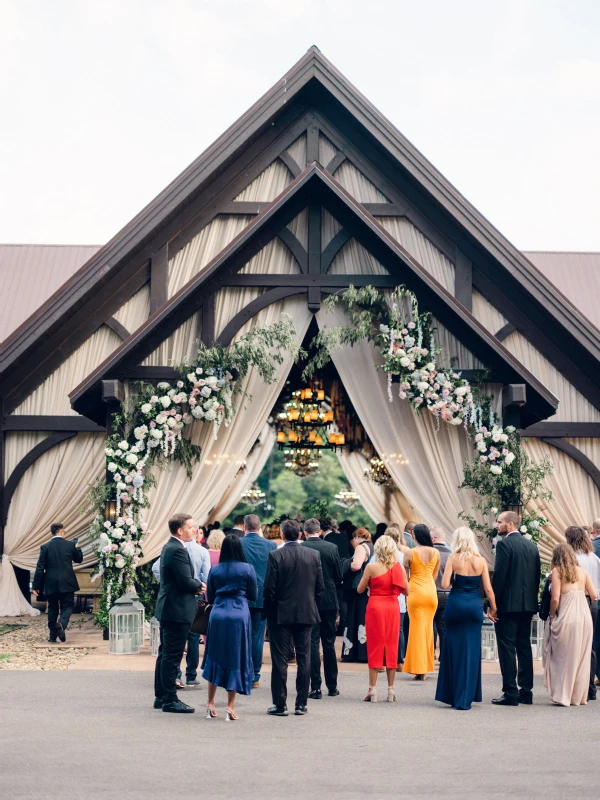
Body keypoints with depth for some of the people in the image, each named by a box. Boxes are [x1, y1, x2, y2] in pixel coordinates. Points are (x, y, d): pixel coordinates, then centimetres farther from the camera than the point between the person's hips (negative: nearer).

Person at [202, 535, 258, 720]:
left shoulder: (215, 570, 3)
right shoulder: (247, 569, -4)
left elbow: (210, 597, 11)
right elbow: (254, 596, 3)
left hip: (217, 615, 2)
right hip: (239, 616, -2)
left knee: (215, 658, 14)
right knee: (235, 660, 5)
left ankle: (210, 704, 15)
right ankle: (230, 707, 3)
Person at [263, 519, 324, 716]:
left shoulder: (275, 555, -10)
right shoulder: (313, 555, 0)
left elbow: (269, 587, -10)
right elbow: (320, 587, 2)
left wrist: (269, 611, 2)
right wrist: (313, 608, 13)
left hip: (281, 614, -3)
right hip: (306, 613, 3)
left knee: (280, 660, 3)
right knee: (304, 659, 9)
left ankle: (280, 704, 5)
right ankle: (301, 704, 12)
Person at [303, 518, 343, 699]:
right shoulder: (332, 548, -4)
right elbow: (339, 576, 1)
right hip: (329, 602, 2)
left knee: (312, 643, 1)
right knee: (329, 643, 13)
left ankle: (316, 687, -2)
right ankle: (332, 686, 18)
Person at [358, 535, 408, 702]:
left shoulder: (372, 567, -9)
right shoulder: (398, 567, 0)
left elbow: (360, 589, -2)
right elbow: (406, 591, 5)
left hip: (375, 607, -3)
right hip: (393, 607, 3)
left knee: (375, 647, 3)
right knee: (391, 647, 9)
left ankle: (373, 690, 3)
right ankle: (391, 690, 11)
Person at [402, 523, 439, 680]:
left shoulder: (410, 552, -9)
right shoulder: (436, 552, 2)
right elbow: (435, 574, 12)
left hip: (416, 591, -3)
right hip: (431, 591, 3)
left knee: (417, 628, 1)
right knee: (428, 628, 11)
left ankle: (418, 668, 0)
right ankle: (425, 669, 15)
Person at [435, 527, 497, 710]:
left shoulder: (453, 558, -5)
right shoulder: (481, 561, 1)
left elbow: (445, 585, -11)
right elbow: (488, 588, 0)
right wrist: (493, 608, 10)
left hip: (456, 604, -1)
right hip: (475, 606, 2)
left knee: (454, 649, 8)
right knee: (472, 651, 7)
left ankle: (454, 696, 12)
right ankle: (465, 698, 7)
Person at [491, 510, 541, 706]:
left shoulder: (504, 544, -11)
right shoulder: (531, 546, 11)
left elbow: (498, 575, -15)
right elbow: (537, 575, 12)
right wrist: (531, 602, 17)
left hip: (507, 604, -7)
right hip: (527, 605, 7)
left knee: (507, 649, -3)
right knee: (524, 647, 12)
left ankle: (510, 693, -4)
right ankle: (526, 692, 14)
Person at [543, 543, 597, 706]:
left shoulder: (557, 571, -2)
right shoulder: (582, 571, 11)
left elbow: (555, 598, -9)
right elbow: (594, 596, 11)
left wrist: (552, 616, 6)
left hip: (567, 618, -4)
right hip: (585, 616, 5)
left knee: (563, 657, 5)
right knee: (581, 658, 12)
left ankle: (562, 696, 3)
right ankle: (579, 696, 19)